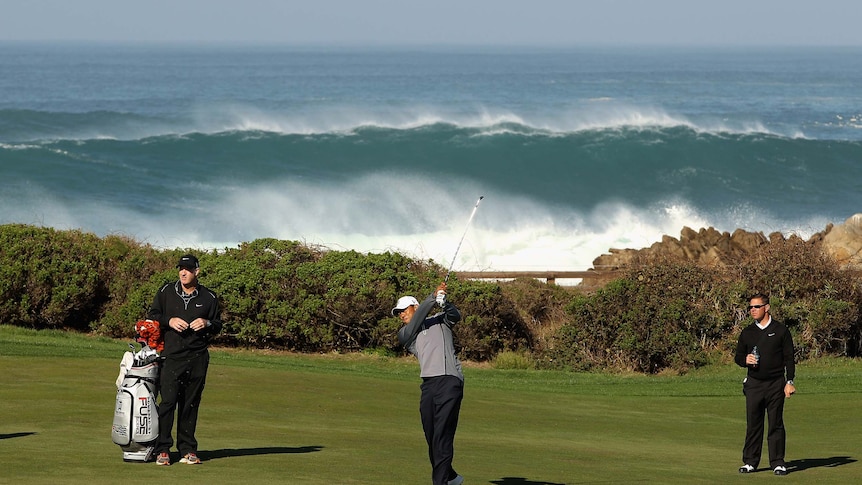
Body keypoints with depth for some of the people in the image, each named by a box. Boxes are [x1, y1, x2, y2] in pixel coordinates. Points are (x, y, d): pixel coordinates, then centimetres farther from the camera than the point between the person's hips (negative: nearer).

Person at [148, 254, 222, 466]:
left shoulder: (208, 297, 9)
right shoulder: (166, 292, 7)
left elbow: (218, 325, 15)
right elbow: (152, 317, 10)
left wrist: (207, 323, -7)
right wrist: (169, 321, -8)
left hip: (198, 358, 2)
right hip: (172, 356, -1)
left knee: (191, 404, 5)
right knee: (168, 401, -10)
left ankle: (188, 450, 11)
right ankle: (162, 450, -6)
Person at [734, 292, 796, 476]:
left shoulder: (780, 330, 3)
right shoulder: (747, 333, 11)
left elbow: (789, 358, 2)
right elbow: (738, 356, 17)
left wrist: (789, 382, -5)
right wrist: (745, 360, -7)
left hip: (776, 384, -2)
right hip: (754, 384, 3)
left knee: (776, 424, -2)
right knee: (753, 424, 2)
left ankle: (778, 462, 3)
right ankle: (750, 462, 8)